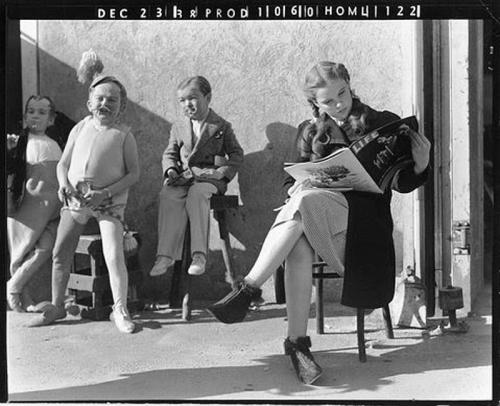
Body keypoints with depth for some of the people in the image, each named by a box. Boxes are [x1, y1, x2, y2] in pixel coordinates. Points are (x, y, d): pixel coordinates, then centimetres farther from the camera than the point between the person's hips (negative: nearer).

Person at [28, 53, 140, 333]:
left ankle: (120, 310, -2)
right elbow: (63, 163, 13)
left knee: (114, 255, -16)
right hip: (74, 199, 4)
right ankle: (57, 307, 22)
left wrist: (105, 193, -17)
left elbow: (133, 173, -6)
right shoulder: (80, 128, 9)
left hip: (109, 202, -4)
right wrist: (64, 184, -8)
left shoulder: (123, 135, -3)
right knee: (60, 254, 6)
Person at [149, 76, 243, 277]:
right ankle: (166, 254, -32)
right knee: (167, 195, -29)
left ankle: (199, 254, -37)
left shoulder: (222, 127, 9)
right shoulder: (178, 130, 20)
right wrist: (171, 170, -5)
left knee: (197, 194, -37)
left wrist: (224, 172, -9)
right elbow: (169, 155, 18)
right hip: (183, 178, 3)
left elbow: (236, 154, 8)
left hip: (210, 177, -3)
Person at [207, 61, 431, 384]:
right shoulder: (310, 133, 19)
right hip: (311, 215, 3)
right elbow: (296, 179, 19)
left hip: (361, 218, -2)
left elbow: (403, 184, 13)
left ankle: (247, 291, -34)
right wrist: (299, 186, -6)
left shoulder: (384, 124, 11)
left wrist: (421, 164, -9)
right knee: (299, 245, -36)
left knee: (304, 204, -35)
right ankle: (297, 340, -34)